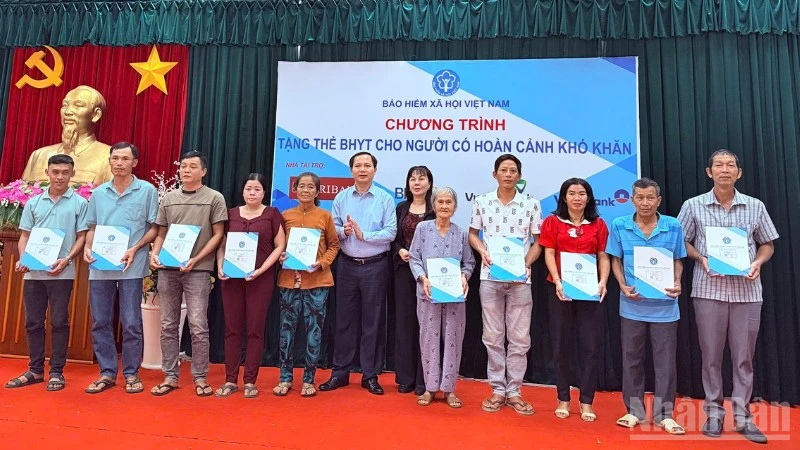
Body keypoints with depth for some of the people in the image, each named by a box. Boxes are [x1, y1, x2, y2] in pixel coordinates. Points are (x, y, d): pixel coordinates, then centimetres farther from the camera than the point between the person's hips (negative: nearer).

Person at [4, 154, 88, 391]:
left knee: (59, 322, 1)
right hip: (33, 272, 4)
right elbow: (25, 236, 12)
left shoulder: (79, 203, 0)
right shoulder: (33, 203, 11)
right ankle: (35, 370, 20)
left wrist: (67, 259, -15)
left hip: (62, 273, -4)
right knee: (33, 322, 9)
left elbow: (82, 237, -2)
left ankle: (56, 372, 10)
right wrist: (23, 259, -4)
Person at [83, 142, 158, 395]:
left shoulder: (147, 191, 0)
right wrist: (88, 247, -2)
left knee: (131, 324, 1)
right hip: (99, 267, 4)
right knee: (100, 323, 9)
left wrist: (135, 249, -14)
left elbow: (154, 228, 0)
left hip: (131, 267, -4)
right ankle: (107, 373, 21)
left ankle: (131, 374, 13)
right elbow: (93, 227, 16)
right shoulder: (98, 193, 11)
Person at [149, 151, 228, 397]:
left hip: (198, 270, -4)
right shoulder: (169, 198, 12)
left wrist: (195, 260, -12)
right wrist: (154, 254, -3)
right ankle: (170, 376, 19)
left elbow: (218, 235, -3)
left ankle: (200, 378, 8)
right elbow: (161, 233, 15)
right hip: (168, 269, 4)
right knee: (168, 325, 8)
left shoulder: (214, 198, 0)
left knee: (198, 326, -4)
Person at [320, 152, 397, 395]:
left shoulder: (385, 198, -2)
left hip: (375, 266, -2)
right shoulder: (341, 197, 6)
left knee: (373, 321, 6)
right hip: (347, 265, 3)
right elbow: (332, 230, 4)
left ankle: (370, 375, 18)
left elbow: (390, 233, -10)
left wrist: (363, 234, -18)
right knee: (344, 320, 10)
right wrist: (343, 231, -16)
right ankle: (340, 373, 22)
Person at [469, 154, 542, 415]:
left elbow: (538, 242, 5)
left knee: (519, 338, 5)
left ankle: (514, 392, 18)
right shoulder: (482, 202, 4)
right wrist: (483, 252, -7)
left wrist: (527, 264, -12)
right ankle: (497, 390, 20)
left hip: (520, 279, 0)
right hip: (489, 277, 1)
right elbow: (473, 234, 13)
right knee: (493, 337, 7)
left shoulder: (531, 204, 1)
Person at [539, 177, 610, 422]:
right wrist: (557, 281, -17)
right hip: (560, 289, -1)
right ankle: (563, 399, 19)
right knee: (561, 344, 7)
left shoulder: (598, 224, 8)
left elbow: (603, 257, 5)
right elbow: (549, 253, -3)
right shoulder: (553, 221, 4)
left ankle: (586, 401, 14)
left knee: (591, 345, 2)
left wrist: (602, 282, -12)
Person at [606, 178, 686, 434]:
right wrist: (623, 286, -10)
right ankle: (634, 410, 24)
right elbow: (616, 260, 4)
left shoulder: (673, 226, -2)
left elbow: (677, 261, 7)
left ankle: (664, 414, 21)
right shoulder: (619, 226, -2)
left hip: (664, 304, 0)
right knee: (632, 358, 10)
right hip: (632, 304, 0)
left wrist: (677, 283, -11)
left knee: (665, 360, 7)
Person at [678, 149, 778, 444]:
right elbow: (682, 242, 6)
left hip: (747, 291, 2)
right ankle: (713, 412, 19)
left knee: (744, 356, 7)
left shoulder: (756, 207, 6)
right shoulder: (693, 206, 1)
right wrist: (701, 258, -11)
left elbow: (767, 244, 13)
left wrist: (758, 262, -7)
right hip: (708, 290, -1)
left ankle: (742, 416, 19)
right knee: (711, 354, 6)